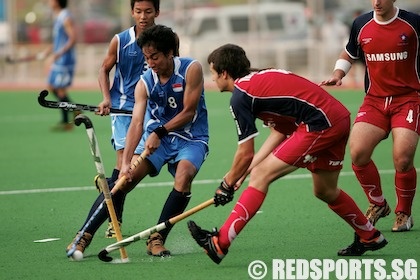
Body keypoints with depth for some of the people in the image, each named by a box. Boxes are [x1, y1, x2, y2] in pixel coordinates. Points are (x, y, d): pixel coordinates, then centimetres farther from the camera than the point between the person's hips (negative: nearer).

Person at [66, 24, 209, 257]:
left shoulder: (191, 69, -13)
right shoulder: (145, 82, -7)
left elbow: (189, 111, -13)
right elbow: (136, 122, -16)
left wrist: (159, 132, -22)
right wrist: (125, 162, -28)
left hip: (190, 139, -2)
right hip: (155, 136, 2)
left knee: (183, 176, -31)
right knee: (126, 178, -16)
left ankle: (157, 239, -22)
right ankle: (85, 236, -13)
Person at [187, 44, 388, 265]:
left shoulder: (240, 95, -6)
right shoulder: (261, 78, 20)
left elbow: (245, 154, -3)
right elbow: (280, 132, 20)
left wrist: (227, 184, 12)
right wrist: (245, 171, 18)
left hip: (320, 124, -9)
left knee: (261, 176, -9)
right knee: (325, 192, 27)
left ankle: (220, 243, -15)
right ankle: (370, 237, 44)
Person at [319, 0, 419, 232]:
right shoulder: (361, 25, 4)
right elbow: (348, 55, 21)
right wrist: (338, 73, 2)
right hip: (374, 100, 3)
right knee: (358, 153, -15)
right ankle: (378, 204, 12)